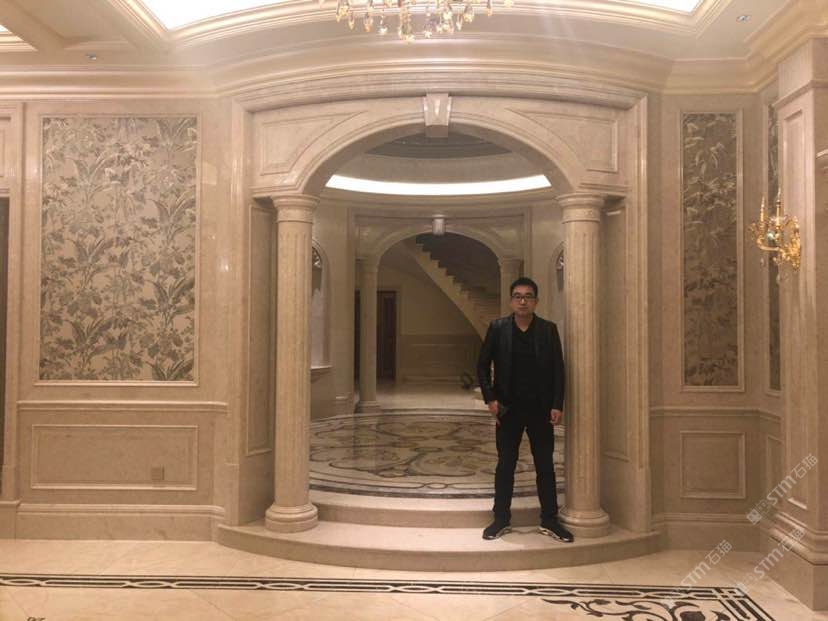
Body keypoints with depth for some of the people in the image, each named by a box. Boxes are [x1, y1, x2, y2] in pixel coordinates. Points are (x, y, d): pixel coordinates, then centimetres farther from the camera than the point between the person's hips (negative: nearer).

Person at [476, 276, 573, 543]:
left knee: (545, 465, 7)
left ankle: (549, 520, 19)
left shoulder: (548, 330, 1)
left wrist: (557, 405, -6)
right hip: (508, 408, 0)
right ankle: (501, 519, 18)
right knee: (505, 465, 8)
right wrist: (490, 398, -6)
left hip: (541, 409, 1)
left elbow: (558, 369, 1)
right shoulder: (497, 328, 0)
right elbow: (482, 365, 3)